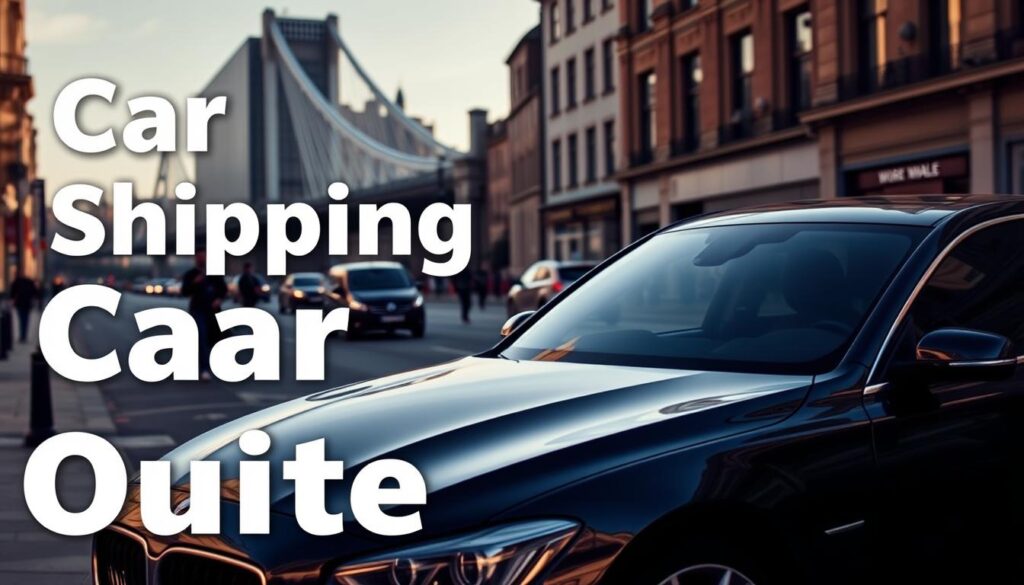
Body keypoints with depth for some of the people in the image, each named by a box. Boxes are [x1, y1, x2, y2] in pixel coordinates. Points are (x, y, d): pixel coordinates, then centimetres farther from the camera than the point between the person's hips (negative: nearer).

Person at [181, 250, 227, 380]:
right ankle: (204, 369, -21)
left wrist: (219, 299, -8)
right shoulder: (190, 274, 0)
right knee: (202, 339, -16)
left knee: (214, 338, 11)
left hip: (213, 310, 4)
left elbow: (224, 288, 11)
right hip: (198, 310, -4)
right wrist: (195, 283, -22)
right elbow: (184, 292, -7)